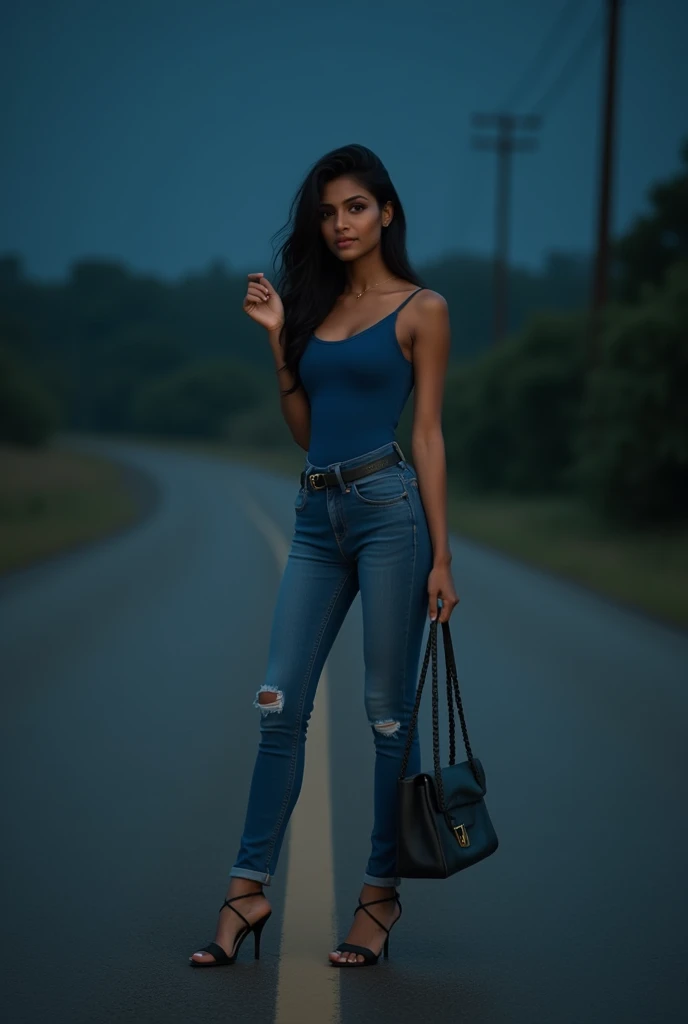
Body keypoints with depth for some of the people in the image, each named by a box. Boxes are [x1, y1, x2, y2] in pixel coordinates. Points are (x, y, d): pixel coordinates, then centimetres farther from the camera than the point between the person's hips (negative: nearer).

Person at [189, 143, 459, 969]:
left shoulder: (420, 310, 1)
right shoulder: (317, 305, 16)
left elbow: (428, 434, -3)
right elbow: (304, 429, 15)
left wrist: (441, 558, -7)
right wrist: (277, 339, 7)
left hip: (389, 506, -5)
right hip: (319, 516, 6)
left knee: (388, 712, 1)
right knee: (280, 706, 2)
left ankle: (381, 892, 11)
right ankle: (248, 891, 6)